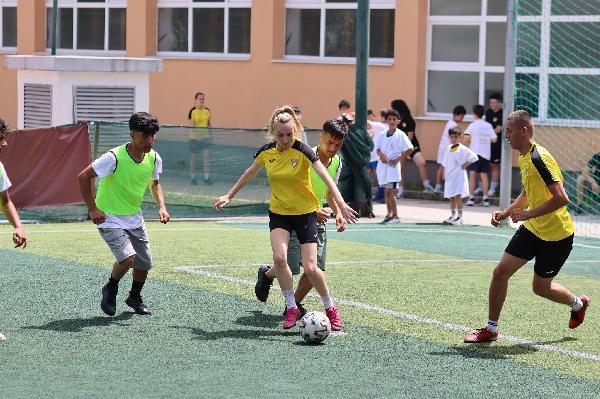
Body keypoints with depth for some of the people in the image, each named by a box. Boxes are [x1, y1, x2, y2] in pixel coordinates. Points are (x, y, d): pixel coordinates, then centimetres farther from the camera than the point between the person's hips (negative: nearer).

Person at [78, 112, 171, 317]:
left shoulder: (154, 158, -6)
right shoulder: (115, 157, -25)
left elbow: (154, 183, 15)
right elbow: (84, 176, -17)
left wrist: (161, 207, -2)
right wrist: (93, 209, -19)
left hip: (135, 218, 6)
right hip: (110, 219, -6)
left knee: (145, 263, 8)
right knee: (128, 258, -23)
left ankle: (135, 297, 37)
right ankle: (110, 290, 7)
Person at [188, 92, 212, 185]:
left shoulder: (207, 111, 5)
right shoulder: (192, 111, -8)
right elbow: (191, 124, -11)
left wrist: (210, 134, 11)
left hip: (205, 136, 3)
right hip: (194, 137, -3)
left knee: (207, 156, -7)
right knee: (193, 158, 5)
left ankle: (207, 178, -5)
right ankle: (192, 177, 18)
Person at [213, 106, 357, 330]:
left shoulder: (302, 151, -18)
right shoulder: (266, 151, -4)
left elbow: (326, 178, -26)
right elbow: (250, 174, 16)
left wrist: (341, 205, -38)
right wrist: (229, 196, 21)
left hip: (305, 213, -3)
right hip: (278, 213, 3)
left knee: (310, 268, -9)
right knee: (279, 257, -22)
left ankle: (330, 308, 14)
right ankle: (292, 308, -7)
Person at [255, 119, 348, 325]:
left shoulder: (336, 162, 1)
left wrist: (338, 213, 2)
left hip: (317, 219, 6)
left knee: (316, 268, -3)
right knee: (290, 267, -8)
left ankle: (295, 304, 18)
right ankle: (267, 274, 27)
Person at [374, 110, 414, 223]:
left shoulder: (400, 135, -7)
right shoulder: (382, 135, 8)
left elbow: (409, 149, -10)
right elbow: (378, 149, 14)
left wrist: (397, 159, -12)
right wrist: (381, 155, -8)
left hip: (393, 166, -5)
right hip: (383, 165, 5)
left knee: (390, 192, -11)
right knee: (387, 192, 10)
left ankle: (395, 216, -5)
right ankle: (389, 214, 19)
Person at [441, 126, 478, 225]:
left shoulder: (463, 149, -10)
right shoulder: (448, 148, 10)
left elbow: (474, 157, -15)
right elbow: (445, 163, 18)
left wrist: (465, 165, -11)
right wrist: (444, 174, 13)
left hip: (459, 176, -7)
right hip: (449, 176, 7)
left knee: (457, 196, -13)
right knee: (451, 198, 13)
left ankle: (460, 218, -10)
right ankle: (453, 216, 22)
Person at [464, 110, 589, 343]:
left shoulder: (540, 159, -24)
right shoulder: (523, 158, 6)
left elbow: (561, 198, -29)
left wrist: (527, 214, -26)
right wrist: (506, 213, 9)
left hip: (556, 235, -8)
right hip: (532, 230, 8)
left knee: (541, 287, 6)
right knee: (500, 272, 0)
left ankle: (578, 303, 36)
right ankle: (491, 329, 10)